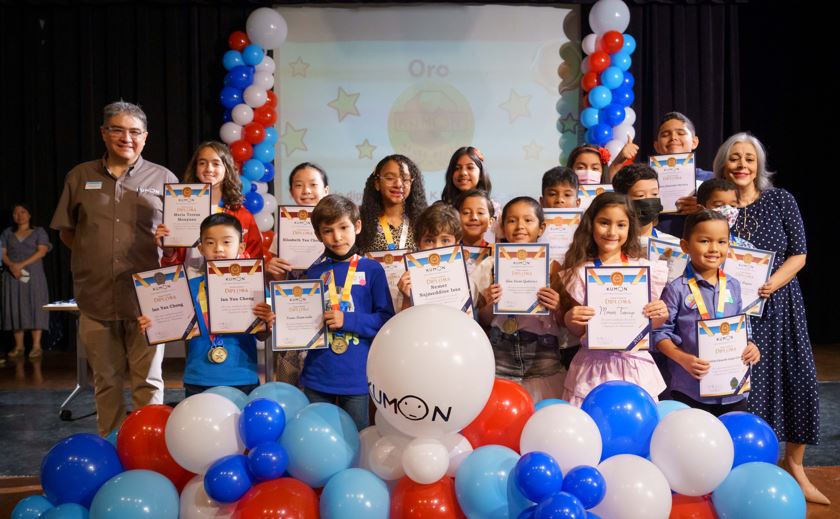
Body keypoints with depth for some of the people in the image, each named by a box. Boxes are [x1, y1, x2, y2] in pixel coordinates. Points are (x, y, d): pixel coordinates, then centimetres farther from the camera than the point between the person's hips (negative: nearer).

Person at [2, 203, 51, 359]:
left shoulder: (39, 231, 8)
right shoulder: (7, 233, 17)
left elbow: (42, 251, -5)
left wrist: (21, 265, -14)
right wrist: (11, 265, -14)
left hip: (33, 275, -3)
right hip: (13, 275, 3)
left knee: (34, 307, -8)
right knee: (15, 308, 0)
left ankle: (36, 346, -10)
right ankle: (18, 346, 3)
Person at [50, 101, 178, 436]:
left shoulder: (163, 179, 5)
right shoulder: (80, 177, 11)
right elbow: (65, 231, 17)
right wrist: (92, 253, 2)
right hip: (96, 298, 2)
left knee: (147, 381, 4)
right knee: (106, 380, 13)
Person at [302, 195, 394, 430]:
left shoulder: (372, 270, -3)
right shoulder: (314, 272, 7)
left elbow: (387, 320, -7)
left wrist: (347, 320, -16)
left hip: (356, 377, -3)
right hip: (317, 376, 3)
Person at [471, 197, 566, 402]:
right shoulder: (490, 266, 3)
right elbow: (482, 322, 9)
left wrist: (557, 308, -13)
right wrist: (490, 305, -10)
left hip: (543, 359, 0)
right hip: (501, 360, 0)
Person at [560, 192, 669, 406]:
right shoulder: (580, 272, -1)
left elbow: (647, 325, 9)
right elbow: (577, 331, 4)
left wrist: (660, 316, -11)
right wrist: (570, 319, -16)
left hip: (634, 364, 1)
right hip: (592, 366, -1)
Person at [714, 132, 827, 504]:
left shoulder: (781, 200, 2)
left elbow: (798, 254, -1)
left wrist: (771, 283, -15)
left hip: (778, 303, 1)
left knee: (796, 378, -1)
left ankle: (794, 466, 16)